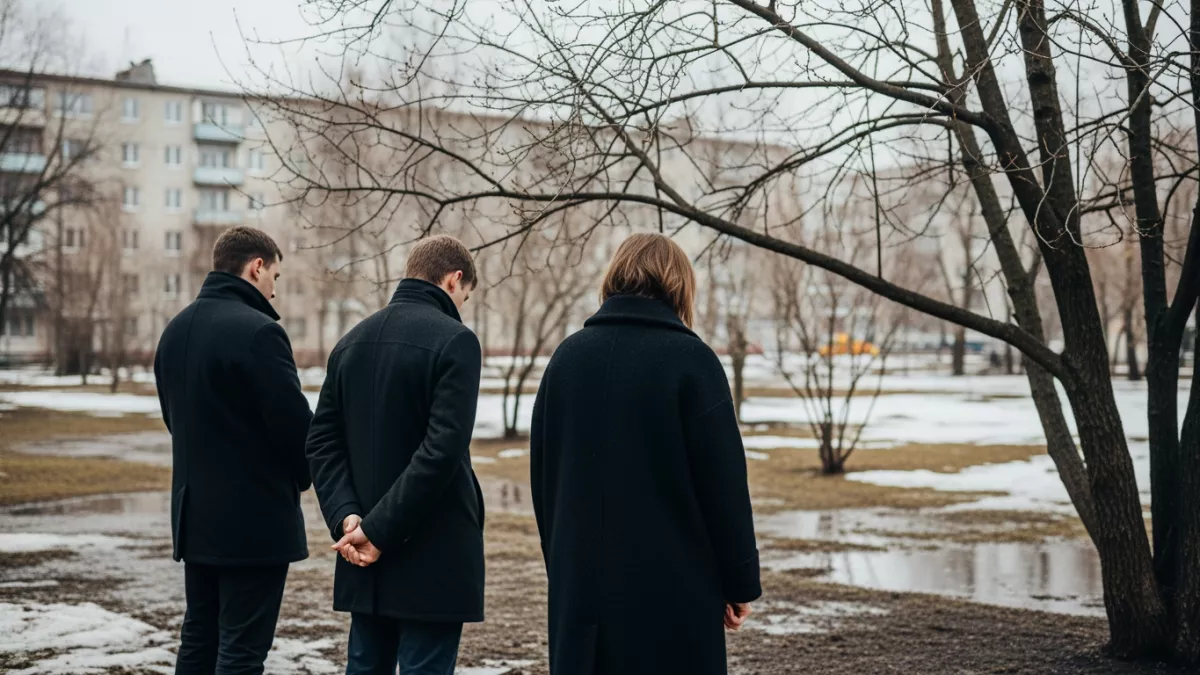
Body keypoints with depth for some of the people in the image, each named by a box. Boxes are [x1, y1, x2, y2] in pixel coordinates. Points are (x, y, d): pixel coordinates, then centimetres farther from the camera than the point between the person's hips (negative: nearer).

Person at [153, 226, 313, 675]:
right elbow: (294, 422, -17)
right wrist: (303, 476, 2)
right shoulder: (258, 331, -18)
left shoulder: (175, 330, 10)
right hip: (254, 518, -8)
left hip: (194, 513, 8)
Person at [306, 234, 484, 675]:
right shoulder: (454, 340, -12)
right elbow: (443, 450, -21)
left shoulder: (353, 341, 11)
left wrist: (346, 516, -4)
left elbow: (322, 442, 6)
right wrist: (378, 529, -17)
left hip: (364, 558, 7)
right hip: (432, 555, -7)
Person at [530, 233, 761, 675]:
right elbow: (723, 484, -11)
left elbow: (542, 476, 11)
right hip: (673, 589, -4)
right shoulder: (690, 359, -10)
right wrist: (740, 583, -1)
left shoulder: (567, 357, 5)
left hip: (581, 586, 5)